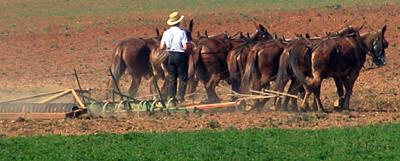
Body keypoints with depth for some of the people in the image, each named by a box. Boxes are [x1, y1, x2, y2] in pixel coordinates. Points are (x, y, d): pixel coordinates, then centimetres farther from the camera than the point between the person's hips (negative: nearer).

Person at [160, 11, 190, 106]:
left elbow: (161, 47, 0)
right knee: (183, 78, 7)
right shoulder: (182, 32, -13)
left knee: (172, 78, 12)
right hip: (180, 55, -4)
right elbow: (185, 47, -18)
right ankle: (180, 97, -3)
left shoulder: (166, 33, 0)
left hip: (170, 55, 4)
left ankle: (171, 98, 12)